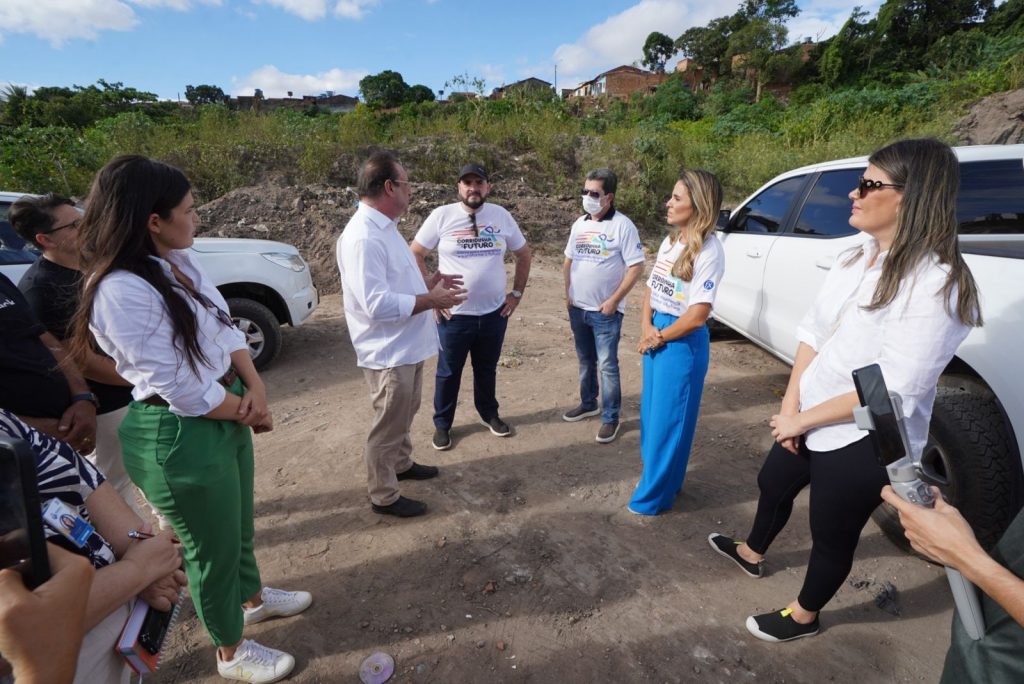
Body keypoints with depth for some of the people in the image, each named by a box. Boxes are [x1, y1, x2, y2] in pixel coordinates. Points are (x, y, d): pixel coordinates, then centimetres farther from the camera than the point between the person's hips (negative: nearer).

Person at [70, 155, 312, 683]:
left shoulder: (179, 262, 0)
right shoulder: (122, 293, -26)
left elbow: (225, 330, 5)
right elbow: (183, 390, -25)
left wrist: (255, 388, -10)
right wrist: (250, 413, -10)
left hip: (226, 415, 8)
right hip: (180, 437, -8)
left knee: (238, 524, 28)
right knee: (212, 547, 14)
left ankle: (253, 596, 56)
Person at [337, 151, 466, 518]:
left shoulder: (385, 227, 8)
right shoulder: (363, 237, -25)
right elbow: (378, 304, -31)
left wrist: (429, 282, 7)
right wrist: (431, 300, -24)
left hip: (407, 345, 10)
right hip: (389, 352, -10)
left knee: (404, 415, 26)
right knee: (388, 425, 7)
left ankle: (402, 464, 48)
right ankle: (383, 495, 27)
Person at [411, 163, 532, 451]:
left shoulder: (502, 216, 1)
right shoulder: (442, 216, -7)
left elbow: (523, 254, 11)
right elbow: (415, 254, -2)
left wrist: (517, 293, 6)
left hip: (494, 312, 3)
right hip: (454, 314, -2)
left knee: (487, 369, 19)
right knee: (449, 372, 11)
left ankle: (489, 414, 40)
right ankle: (442, 424, 29)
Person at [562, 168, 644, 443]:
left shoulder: (623, 225, -12)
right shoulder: (580, 223, 8)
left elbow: (636, 266, -13)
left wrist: (614, 300, -16)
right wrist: (568, 293, 6)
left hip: (606, 311, -6)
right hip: (577, 308, 6)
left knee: (607, 365, 0)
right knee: (585, 361, 18)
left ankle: (610, 418, 13)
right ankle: (588, 404, 35)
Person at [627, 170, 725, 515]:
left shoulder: (709, 250, -17)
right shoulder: (670, 241, 7)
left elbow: (697, 316, -20)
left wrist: (659, 338, -9)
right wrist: (646, 327, -5)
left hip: (683, 342, -8)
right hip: (655, 334, 8)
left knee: (668, 419, 5)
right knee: (651, 411, 19)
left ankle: (654, 496, 22)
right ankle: (653, 473, 40)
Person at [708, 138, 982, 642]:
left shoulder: (935, 285, -25)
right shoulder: (854, 258, 0)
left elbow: (893, 391, -27)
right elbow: (812, 332, 1)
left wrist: (803, 419, -18)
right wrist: (790, 406, -9)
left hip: (865, 442, -7)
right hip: (807, 420, 8)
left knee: (832, 535, 15)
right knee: (773, 484, 27)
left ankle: (803, 617, 42)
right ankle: (751, 554, 56)